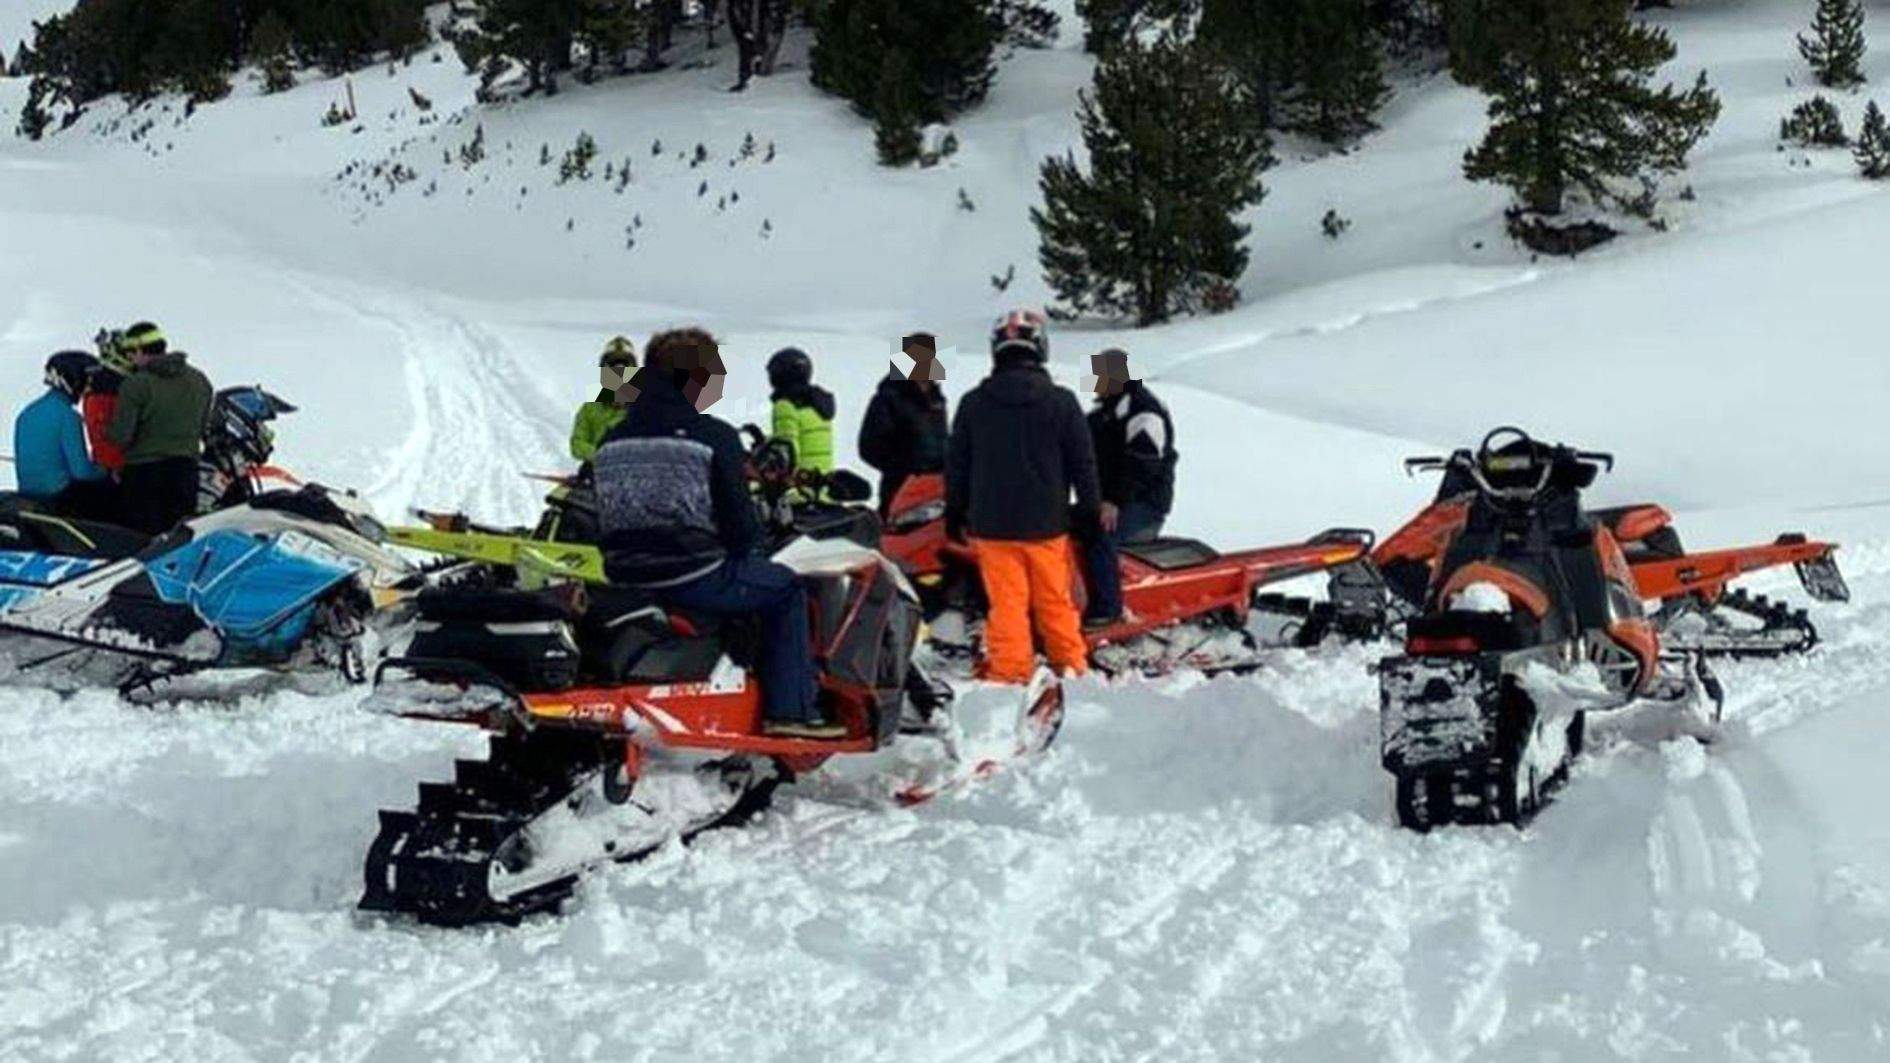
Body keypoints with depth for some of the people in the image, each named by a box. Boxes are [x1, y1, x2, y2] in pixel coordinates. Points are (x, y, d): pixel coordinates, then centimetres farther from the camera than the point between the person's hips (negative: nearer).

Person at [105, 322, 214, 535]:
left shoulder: (135, 385, -13)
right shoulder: (199, 380, 5)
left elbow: (120, 435, -14)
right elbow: (204, 427, 12)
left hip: (143, 470, -5)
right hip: (186, 467, 5)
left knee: (144, 539, 0)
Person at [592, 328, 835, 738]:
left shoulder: (612, 441, 11)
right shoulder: (713, 436, -8)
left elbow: (604, 517, 13)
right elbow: (739, 523, -9)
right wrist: (743, 547, 12)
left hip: (623, 578, 7)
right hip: (693, 578, -7)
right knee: (786, 589, 14)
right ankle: (791, 710, 6)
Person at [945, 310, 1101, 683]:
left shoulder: (973, 404, 1)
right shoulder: (1062, 403, -4)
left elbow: (956, 466, 7)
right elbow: (1083, 462, 1)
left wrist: (954, 514, 16)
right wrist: (1090, 511, 10)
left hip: (991, 524, 1)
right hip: (1046, 523, 0)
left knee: (1007, 601, 2)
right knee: (1055, 599, 10)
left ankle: (1010, 673, 1)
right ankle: (1071, 665, 17)